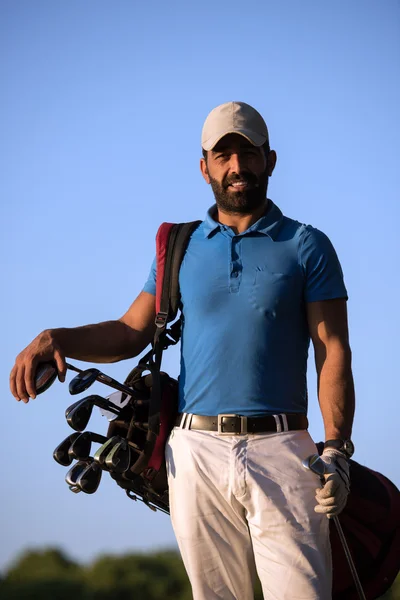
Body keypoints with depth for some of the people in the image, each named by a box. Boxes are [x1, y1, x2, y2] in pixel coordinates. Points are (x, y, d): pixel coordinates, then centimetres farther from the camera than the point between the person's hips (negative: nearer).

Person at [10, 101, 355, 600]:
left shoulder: (306, 246, 8)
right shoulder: (181, 249, 17)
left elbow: (333, 352, 2)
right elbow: (131, 333, 15)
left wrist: (335, 447, -11)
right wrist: (55, 339, -4)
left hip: (280, 451, -2)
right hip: (197, 453, 3)